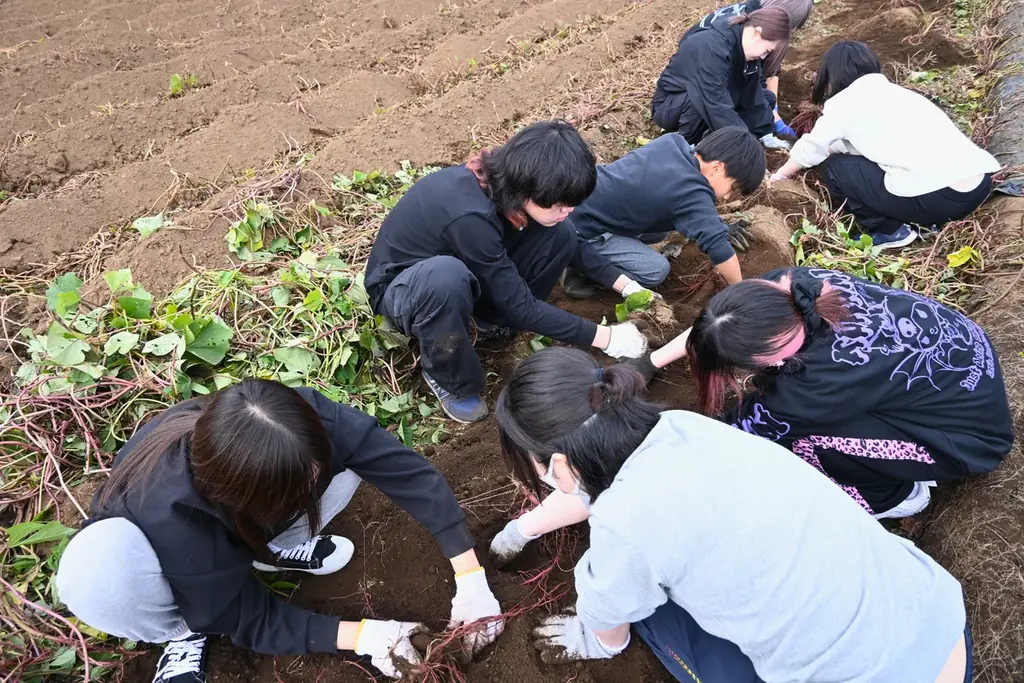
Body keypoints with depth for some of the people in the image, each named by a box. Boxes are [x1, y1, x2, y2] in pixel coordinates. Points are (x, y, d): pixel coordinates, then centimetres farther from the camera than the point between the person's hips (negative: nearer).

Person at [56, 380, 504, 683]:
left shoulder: (302, 421, -36)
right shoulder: (170, 518, -42)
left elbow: (411, 472, -29)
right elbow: (251, 620, -26)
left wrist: (471, 579, -29)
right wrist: (359, 636, -29)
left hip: (244, 530, 3)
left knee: (352, 455, -23)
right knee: (96, 573, -39)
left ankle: (262, 551, 3)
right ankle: (189, 630, -5)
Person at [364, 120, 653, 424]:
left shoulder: (507, 180, -18)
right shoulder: (469, 215, -38)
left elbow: (572, 243, 1)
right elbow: (520, 306, -28)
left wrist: (626, 285, -5)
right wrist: (604, 337, -23)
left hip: (465, 266, 6)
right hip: (400, 287, -6)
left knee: (559, 235, -14)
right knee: (445, 276, -43)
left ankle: (491, 319, 3)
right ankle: (448, 379, -15)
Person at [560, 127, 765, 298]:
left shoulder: (673, 141, 1)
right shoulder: (692, 192, -22)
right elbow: (717, 245, -24)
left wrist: (717, 226, 17)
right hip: (580, 226, -8)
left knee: (660, 230, 13)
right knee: (656, 270, -7)